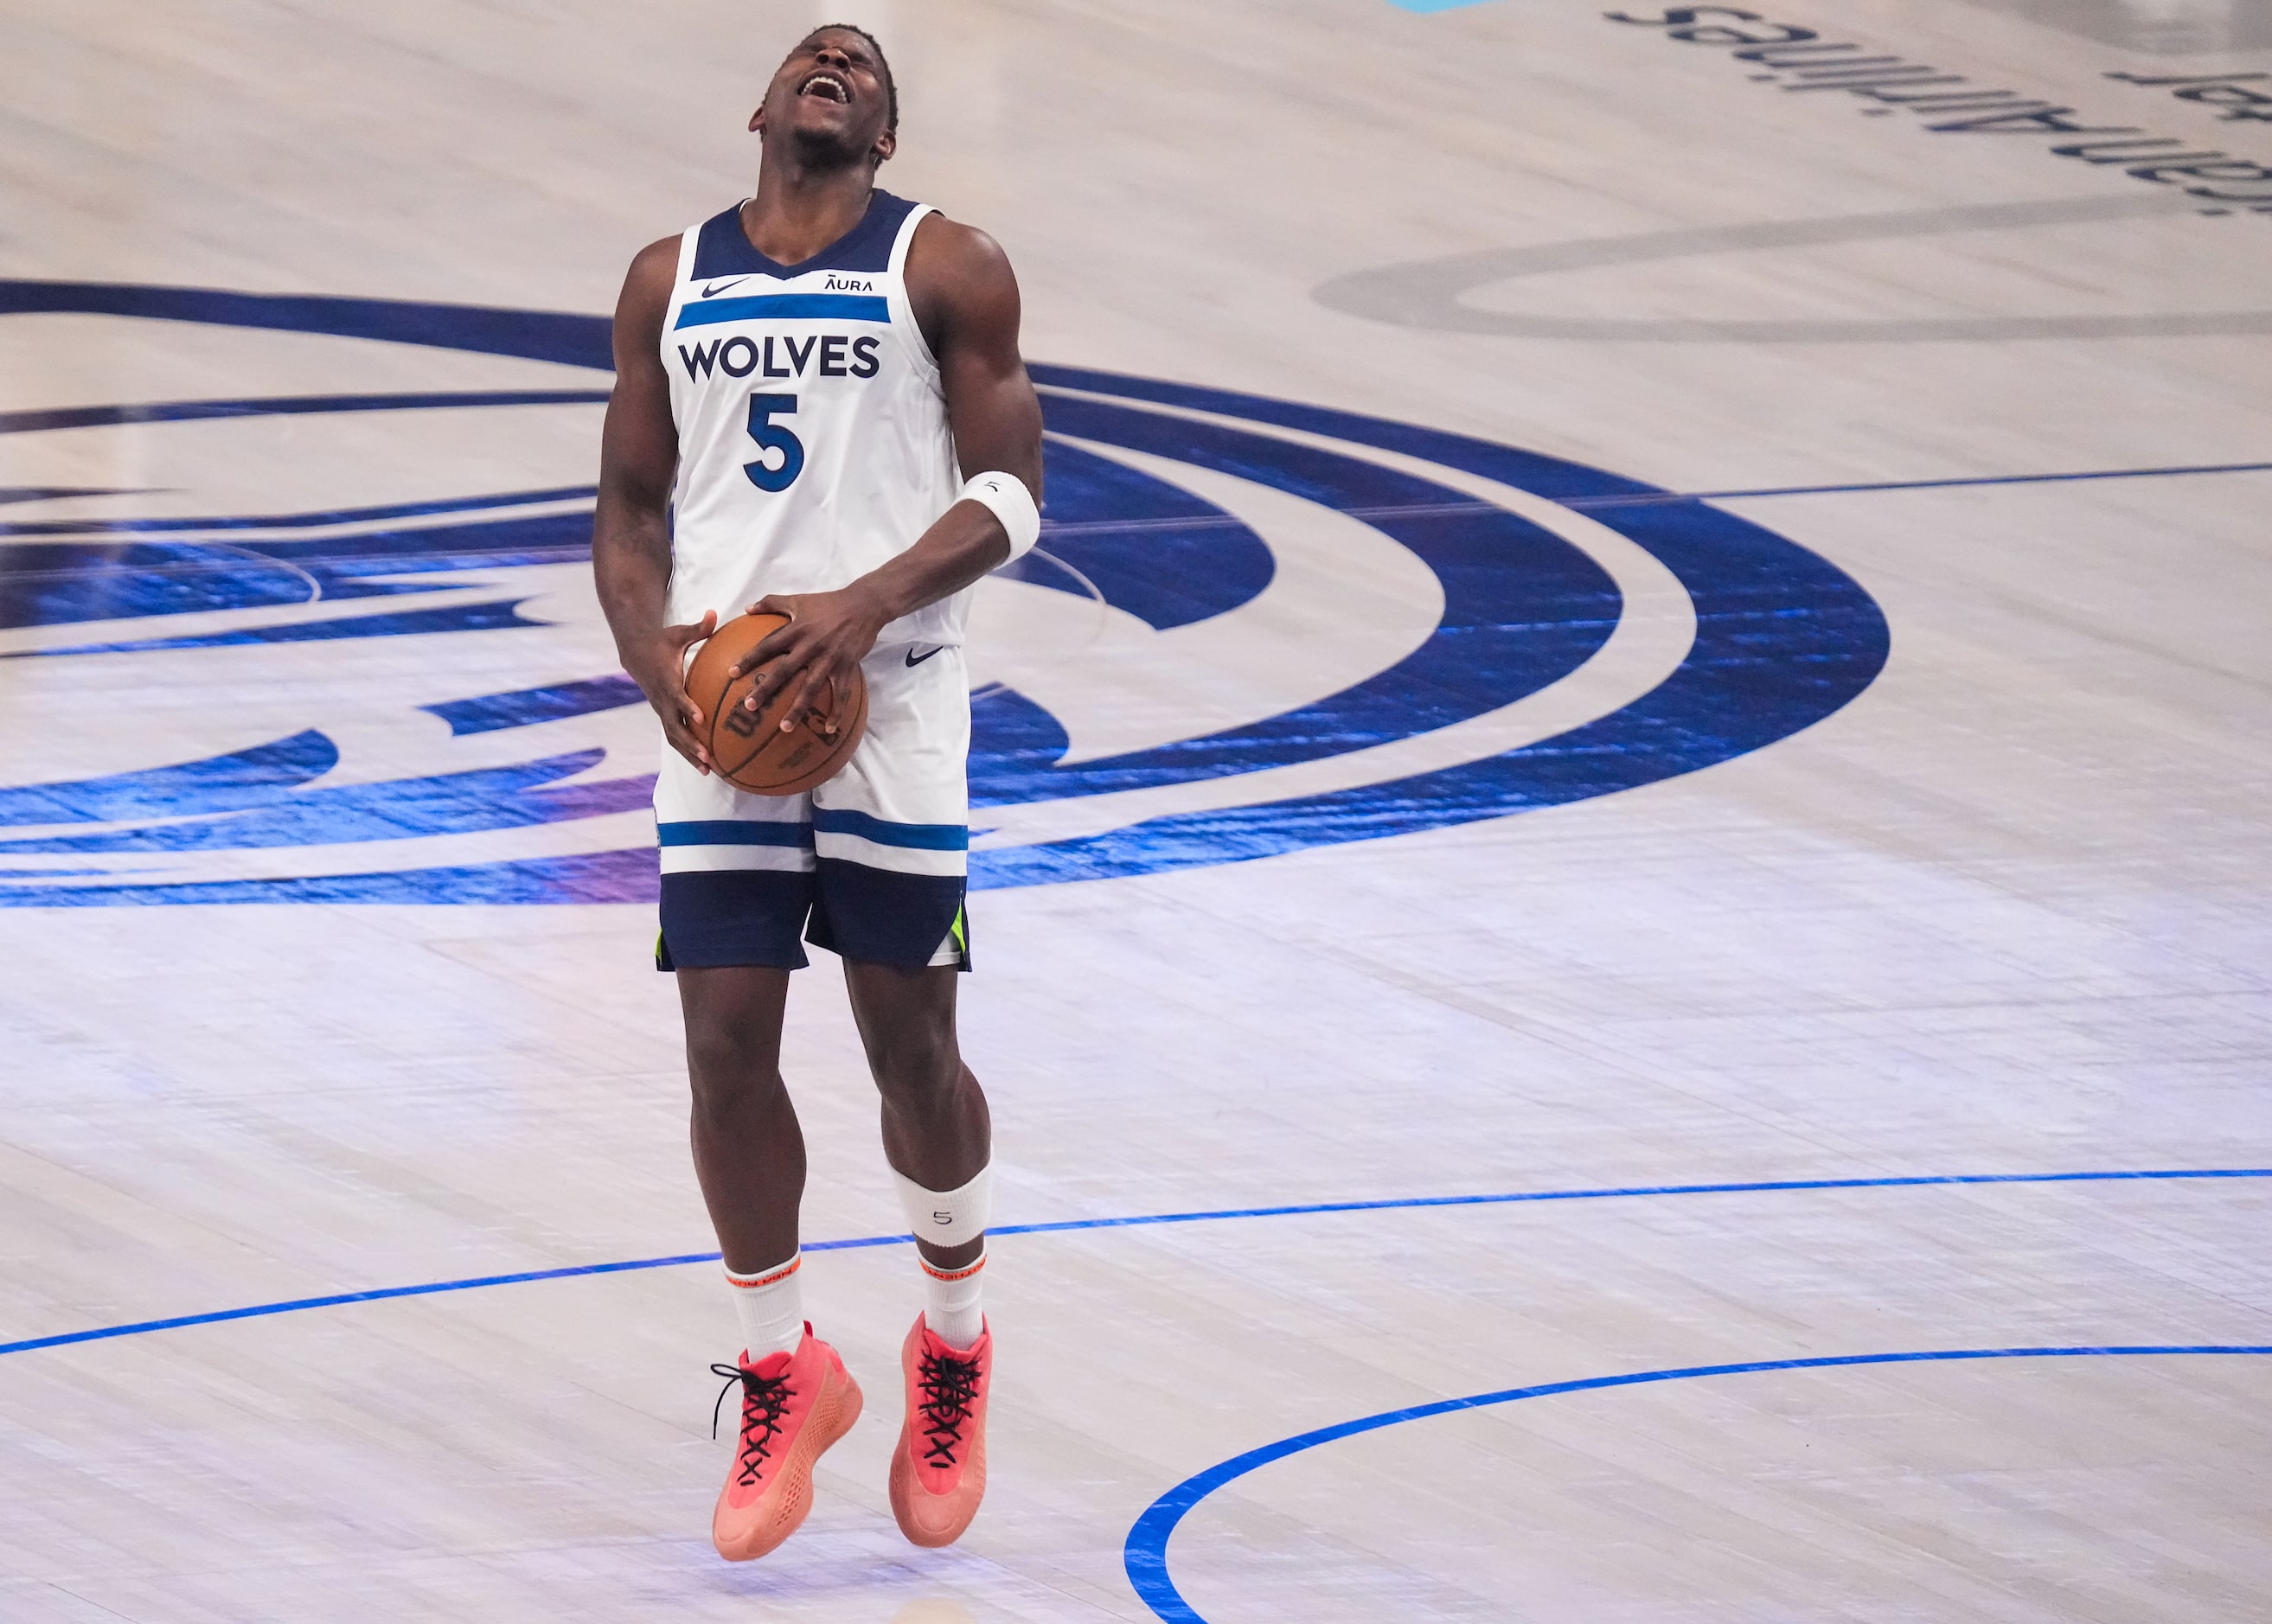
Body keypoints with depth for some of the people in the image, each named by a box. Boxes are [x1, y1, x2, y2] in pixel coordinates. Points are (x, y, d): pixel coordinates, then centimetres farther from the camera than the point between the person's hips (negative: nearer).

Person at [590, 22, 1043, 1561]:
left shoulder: (946, 267, 1)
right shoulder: (669, 278, 11)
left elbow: (1010, 488, -3)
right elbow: (631, 502, 13)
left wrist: (870, 602, -19)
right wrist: (649, 648, -6)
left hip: (891, 688, -3)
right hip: (723, 705, 3)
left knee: (910, 1038, 1)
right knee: (726, 1042, -2)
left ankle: (955, 1349, 23)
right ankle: (783, 1375, 13)